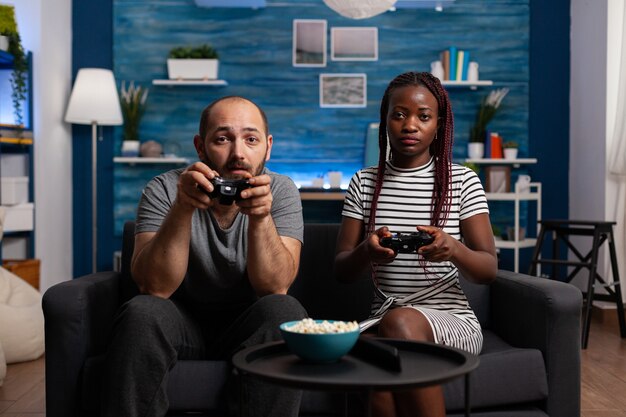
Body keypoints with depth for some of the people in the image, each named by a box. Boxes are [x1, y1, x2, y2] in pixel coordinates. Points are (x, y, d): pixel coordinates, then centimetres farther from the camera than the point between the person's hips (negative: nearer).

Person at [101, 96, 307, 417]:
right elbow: (154, 287, -21)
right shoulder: (164, 190, -11)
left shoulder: (281, 192, -9)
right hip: (181, 323, 0)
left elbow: (275, 287, -19)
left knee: (284, 311, -29)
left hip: (247, 327, 1)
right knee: (140, 313, -29)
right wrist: (182, 209, -34)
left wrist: (261, 218, -36)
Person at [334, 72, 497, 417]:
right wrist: (366, 252, -20)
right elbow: (341, 270, 4)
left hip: (451, 320, 0)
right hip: (383, 320, 1)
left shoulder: (463, 181, 1)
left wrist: (453, 250, -26)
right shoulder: (364, 183, 7)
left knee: (399, 322, -34)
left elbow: (488, 269, -3)